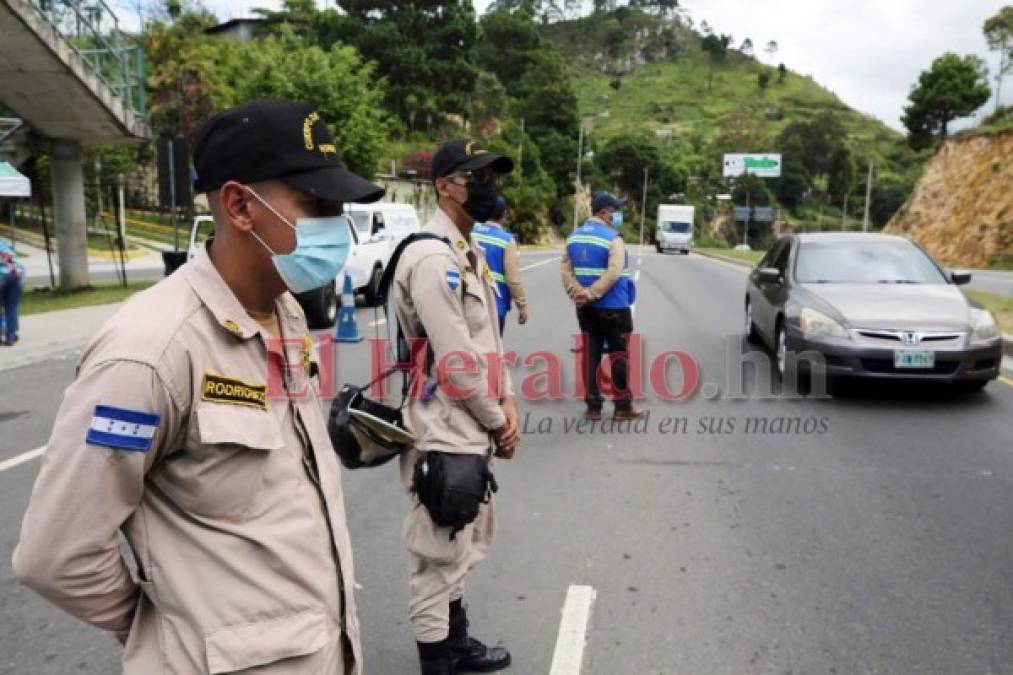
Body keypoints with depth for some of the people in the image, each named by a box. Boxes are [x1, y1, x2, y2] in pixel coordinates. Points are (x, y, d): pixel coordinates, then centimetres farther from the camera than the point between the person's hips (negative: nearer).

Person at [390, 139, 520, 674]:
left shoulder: (469, 252, 12)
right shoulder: (433, 258, -20)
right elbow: (457, 363, -23)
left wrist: (506, 401, 4)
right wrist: (498, 423, -11)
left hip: (470, 429, 11)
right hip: (444, 433, -11)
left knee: (461, 547, 24)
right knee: (438, 555, 4)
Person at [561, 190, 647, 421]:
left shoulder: (574, 236, 8)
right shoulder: (613, 238, -13)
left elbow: (565, 268, 3)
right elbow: (614, 273, -24)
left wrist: (576, 291, -7)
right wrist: (591, 293, -20)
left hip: (585, 308, 6)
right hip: (613, 307, -6)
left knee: (591, 354, 10)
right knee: (619, 355, 4)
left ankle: (593, 406, 14)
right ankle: (623, 406, 12)